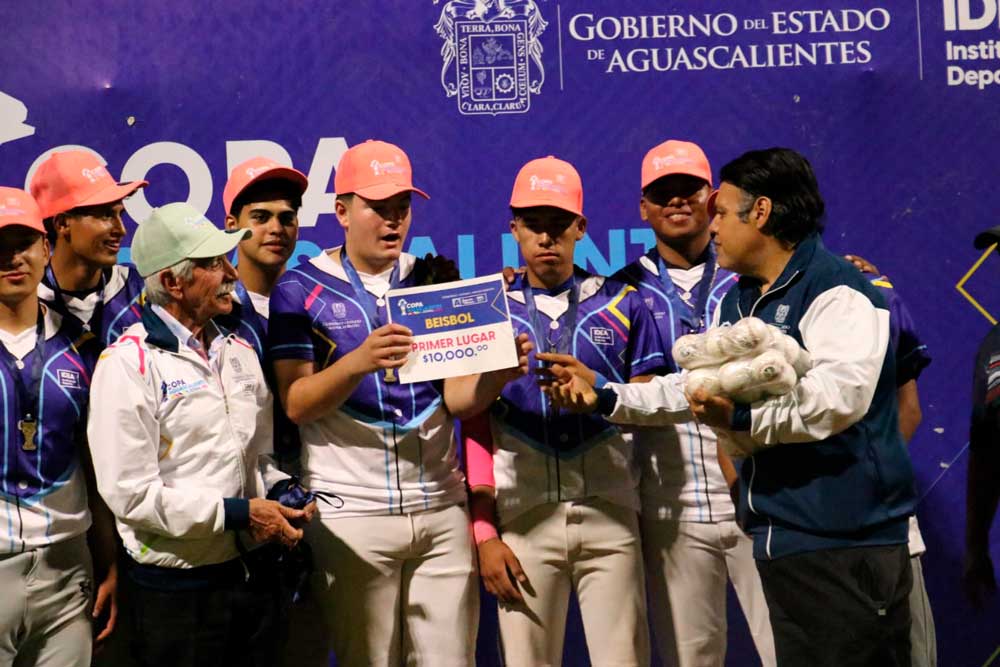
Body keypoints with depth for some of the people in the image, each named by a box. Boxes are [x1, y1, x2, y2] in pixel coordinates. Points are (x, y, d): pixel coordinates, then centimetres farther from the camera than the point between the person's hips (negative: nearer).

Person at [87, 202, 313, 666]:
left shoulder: (240, 352, 10)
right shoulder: (128, 363, -12)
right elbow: (130, 492, -17)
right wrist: (236, 514, -17)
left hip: (254, 575, 6)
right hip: (177, 590, -6)